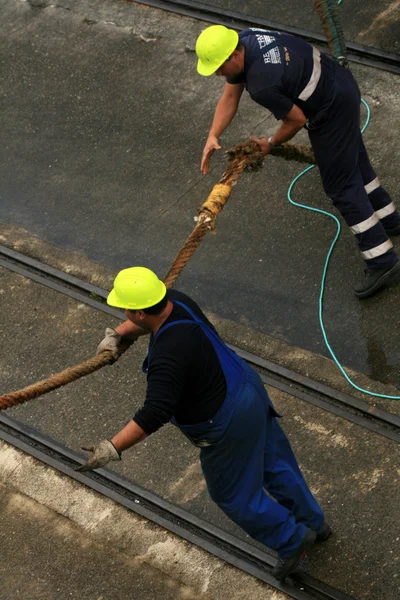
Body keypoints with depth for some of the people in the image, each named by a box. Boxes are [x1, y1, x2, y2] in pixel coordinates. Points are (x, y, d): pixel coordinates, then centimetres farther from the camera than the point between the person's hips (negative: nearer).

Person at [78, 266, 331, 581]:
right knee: (274, 463, 27)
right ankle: (314, 523, 49)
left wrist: (112, 448, -37)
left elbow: (155, 414, -39)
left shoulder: (167, 357, -36)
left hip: (228, 422, -9)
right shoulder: (175, 300, -10)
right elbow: (145, 320, 14)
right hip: (247, 387, 9)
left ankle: (292, 540, 35)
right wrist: (118, 334, 0)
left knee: (234, 494, 15)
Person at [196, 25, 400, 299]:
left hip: (332, 111, -10)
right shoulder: (241, 40, -7)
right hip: (340, 83, 10)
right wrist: (213, 136, -5)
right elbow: (230, 97, 3)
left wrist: (270, 143, -2)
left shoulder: (262, 85, -35)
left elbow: (297, 119, -19)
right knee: (354, 163, 26)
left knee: (341, 185, -2)